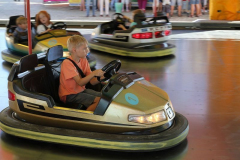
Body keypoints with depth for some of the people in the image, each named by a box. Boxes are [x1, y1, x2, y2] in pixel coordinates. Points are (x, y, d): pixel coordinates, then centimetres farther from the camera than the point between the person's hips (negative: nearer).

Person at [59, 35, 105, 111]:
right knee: (98, 101, -20)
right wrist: (94, 73, -34)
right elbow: (80, 82, -26)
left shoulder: (84, 60, 4)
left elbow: (92, 81, -1)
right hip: (69, 95, -8)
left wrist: (101, 78, -20)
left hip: (81, 90, 8)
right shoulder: (67, 63, -19)